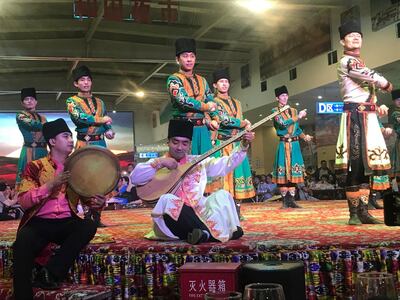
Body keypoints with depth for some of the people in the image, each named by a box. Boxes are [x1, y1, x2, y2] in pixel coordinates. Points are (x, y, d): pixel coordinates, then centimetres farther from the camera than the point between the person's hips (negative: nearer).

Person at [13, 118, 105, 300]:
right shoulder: (35, 166, 5)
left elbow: (87, 197, 9)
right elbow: (23, 201, -5)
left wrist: (98, 202, -16)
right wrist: (51, 184, -18)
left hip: (67, 223, 3)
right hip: (39, 223, -3)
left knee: (89, 226, -28)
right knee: (23, 243, -35)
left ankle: (49, 274, -23)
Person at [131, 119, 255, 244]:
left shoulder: (198, 162, 12)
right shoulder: (157, 163, 5)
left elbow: (225, 164, 7)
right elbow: (135, 178, -10)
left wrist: (243, 145, -4)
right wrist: (159, 163, -16)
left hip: (197, 213, 3)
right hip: (172, 217, -3)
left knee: (222, 195, -14)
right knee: (166, 199, -34)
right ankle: (209, 233, -35)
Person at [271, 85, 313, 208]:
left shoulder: (293, 110, 16)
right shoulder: (275, 111, 1)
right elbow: (283, 124, -15)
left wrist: (305, 136, 5)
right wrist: (299, 117, -13)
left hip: (295, 144, 5)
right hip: (284, 145, -5)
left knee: (293, 171, 2)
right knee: (283, 171, -5)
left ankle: (291, 199, 6)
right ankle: (285, 200, 0)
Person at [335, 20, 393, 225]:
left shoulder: (358, 63, 26)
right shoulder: (347, 61, -5)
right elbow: (376, 79, -14)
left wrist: (378, 106, 12)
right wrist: (390, 87, 6)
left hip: (367, 118, 10)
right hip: (356, 117, -10)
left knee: (366, 164, 7)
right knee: (355, 164, -11)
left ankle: (363, 211, 12)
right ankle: (354, 213, -7)